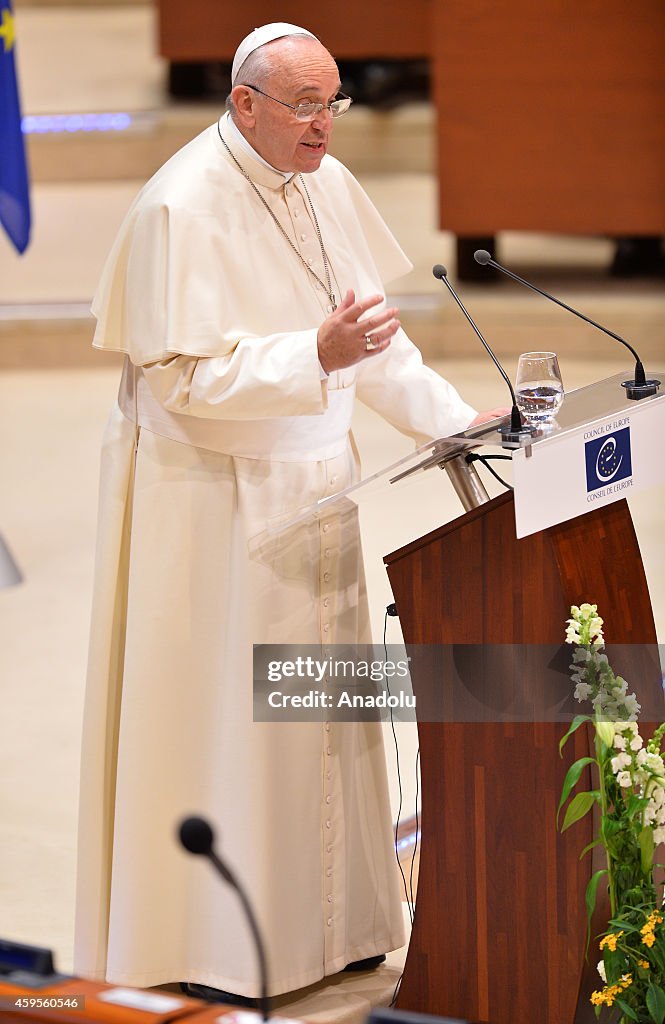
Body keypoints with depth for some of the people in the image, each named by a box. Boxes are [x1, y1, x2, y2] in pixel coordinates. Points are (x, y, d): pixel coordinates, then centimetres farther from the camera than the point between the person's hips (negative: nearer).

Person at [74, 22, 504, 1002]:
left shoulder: (329, 186, 4)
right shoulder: (184, 205, -19)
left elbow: (374, 326, 12)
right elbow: (181, 373, -23)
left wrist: (454, 418, 3)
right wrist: (316, 356, -31)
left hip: (310, 481, 8)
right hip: (213, 497, -8)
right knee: (225, 712, 0)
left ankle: (320, 914, 23)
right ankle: (218, 937, 10)